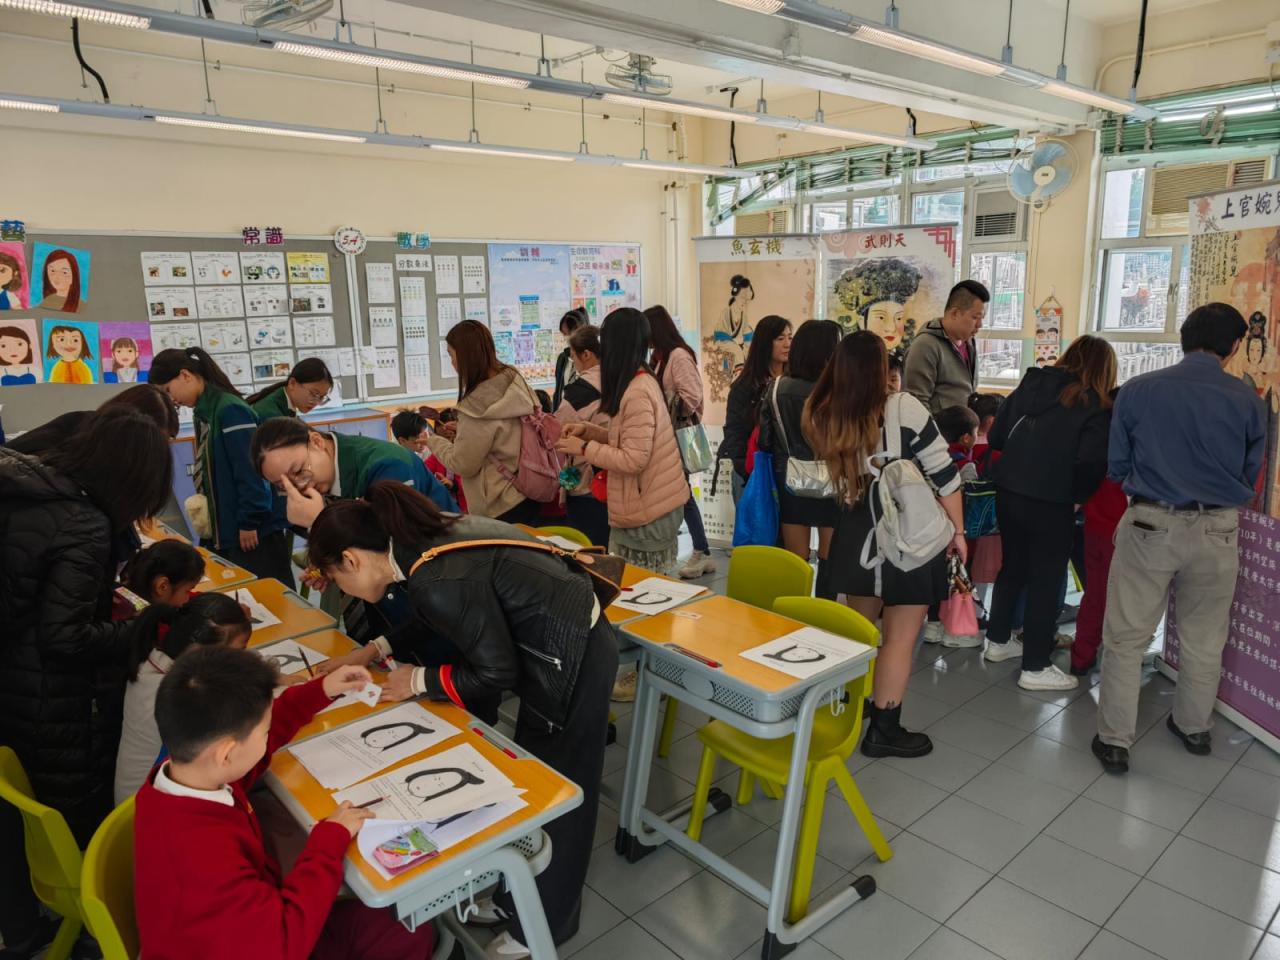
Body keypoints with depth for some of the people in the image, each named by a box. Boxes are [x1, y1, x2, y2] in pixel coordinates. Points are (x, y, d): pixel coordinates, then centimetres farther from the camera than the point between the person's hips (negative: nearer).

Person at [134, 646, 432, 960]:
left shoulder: (185, 771, -13)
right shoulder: (199, 850, -41)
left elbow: (246, 732, 11)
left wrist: (319, 691, 10)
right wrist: (332, 837, -24)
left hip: (251, 929, 8)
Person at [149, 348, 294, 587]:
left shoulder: (230, 410, -17)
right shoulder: (203, 412, 11)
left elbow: (250, 470, -20)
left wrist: (249, 522, -18)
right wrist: (204, 505, 7)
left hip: (257, 528, -9)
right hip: (225, 528, 9)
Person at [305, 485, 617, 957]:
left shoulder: (441, 580, -30)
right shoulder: (425, 542, -2)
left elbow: (497, 674, -19)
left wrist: (418, 681, -7)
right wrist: (377, 649, 12)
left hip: (571, 663, -9)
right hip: (560, 643, 9)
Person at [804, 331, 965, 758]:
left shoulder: (823, 416, -5)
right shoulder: (903, 408, -16)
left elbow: (834, 480, 5)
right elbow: (944, 474, -12)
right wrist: (958, 529, -2)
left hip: (856, 532, 5)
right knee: (901, 636, 7)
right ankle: (884, 730, 15)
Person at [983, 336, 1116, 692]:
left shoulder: (1030, 384, 7)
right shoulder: (1097, 406, -8)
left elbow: (996, 437, 8)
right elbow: (1090, 463, -17)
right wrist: (1078, 497, 0)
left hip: (1008, 491, 6)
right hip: (1050, 503, -5)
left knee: (1013, 566, 22)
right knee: (1046, 580, 6)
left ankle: (998, 641, 35)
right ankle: (1035, 668, 13)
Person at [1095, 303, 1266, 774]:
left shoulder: (1137, 390, -7)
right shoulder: (1248, 401, -4)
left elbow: (1117, 467, 1)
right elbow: (1251, 474, 7)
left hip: (1150, 524, -2)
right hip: (1217, 532, 2)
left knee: (1126, 637, 8)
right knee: (1204, 639, 20)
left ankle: (1115, 740, 12)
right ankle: (1193, 727, 38)